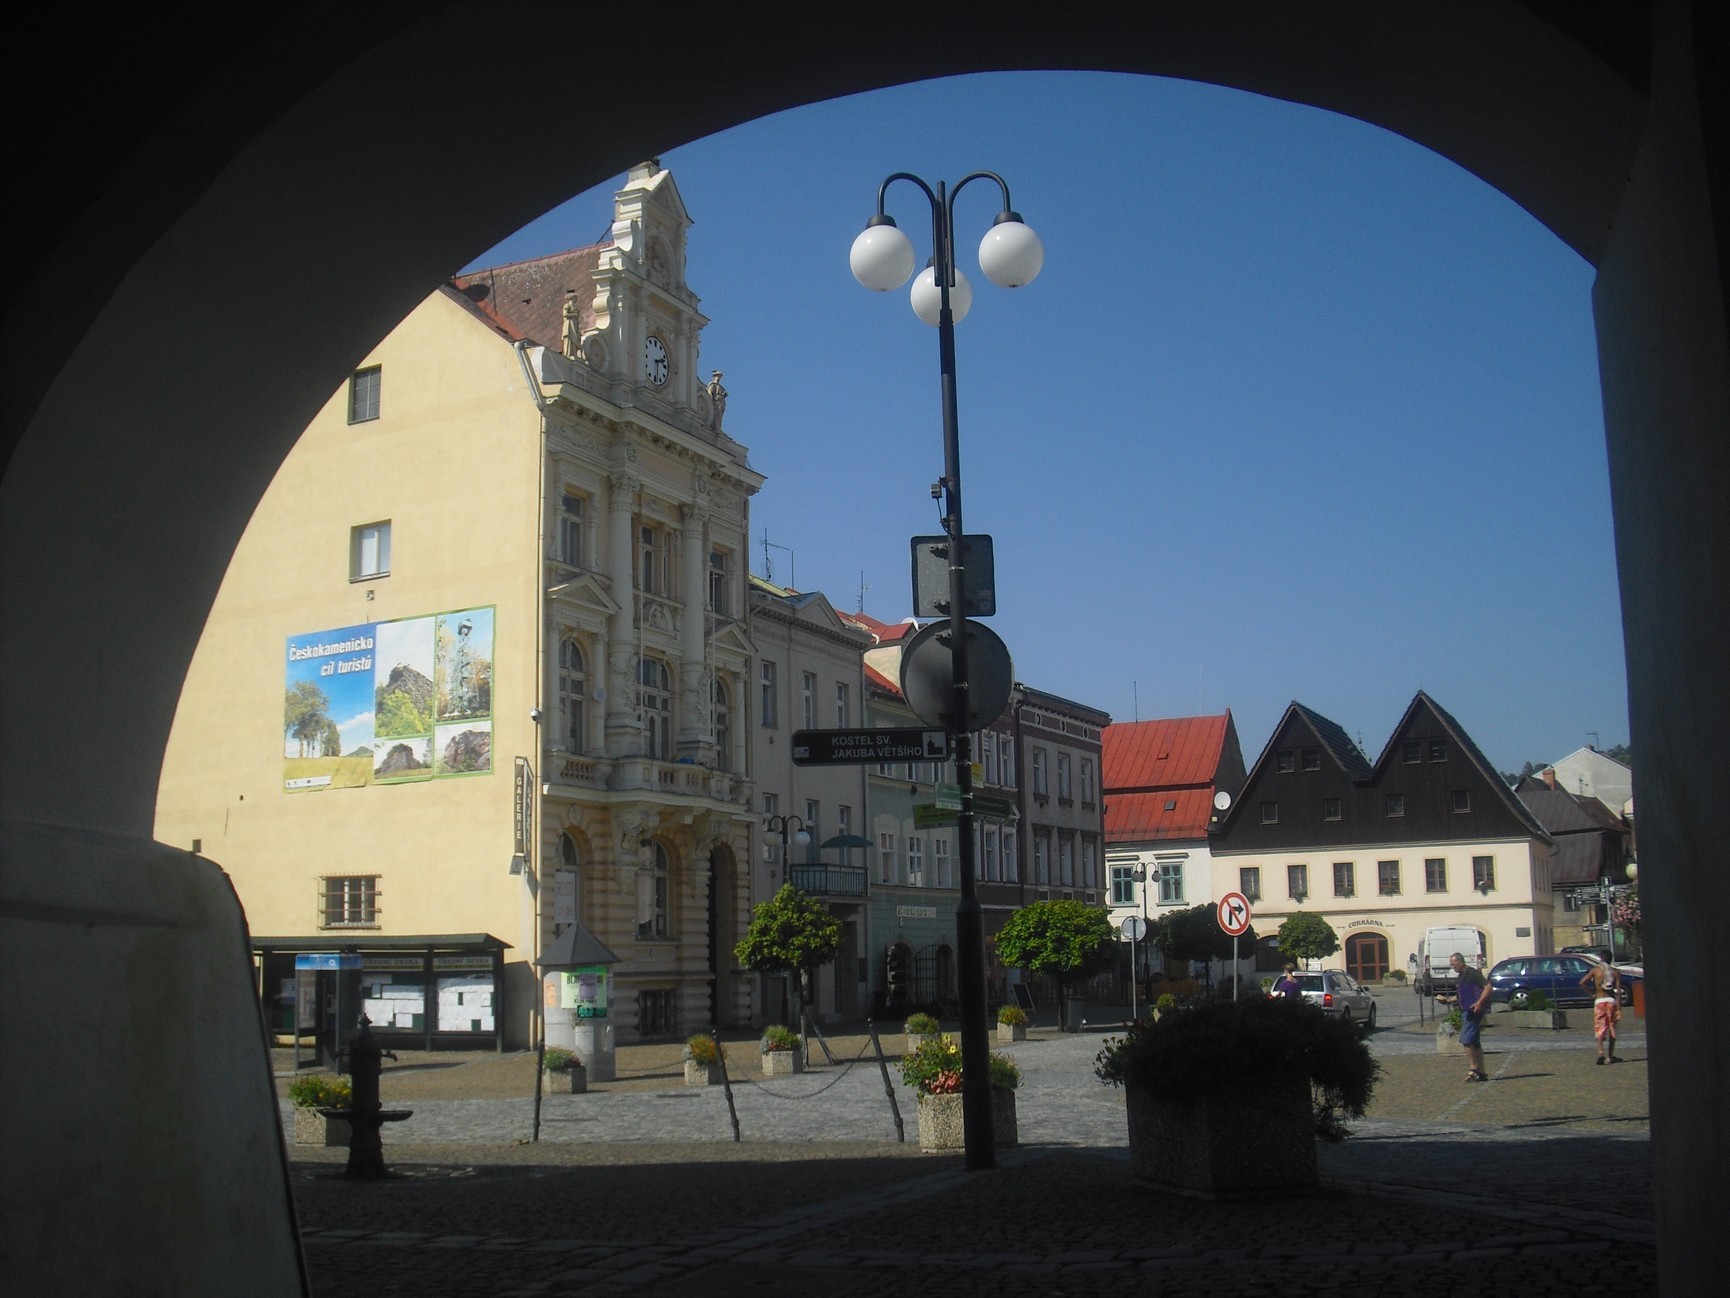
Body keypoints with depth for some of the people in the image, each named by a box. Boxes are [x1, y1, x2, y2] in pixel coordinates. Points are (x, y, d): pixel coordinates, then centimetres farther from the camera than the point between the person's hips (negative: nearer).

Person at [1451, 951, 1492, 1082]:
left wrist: (1479, 1002, -25)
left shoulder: (1472, 973, -11)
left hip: (1473, 1011, -10)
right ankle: (1481, 1073, 14)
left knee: (1466, 1040, -13)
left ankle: (1474, 1069, -10)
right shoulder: (1461, 976, 18)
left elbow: (1487, 986, -19)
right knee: (1475, 1043, 11)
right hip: (1466, 1011, 10)